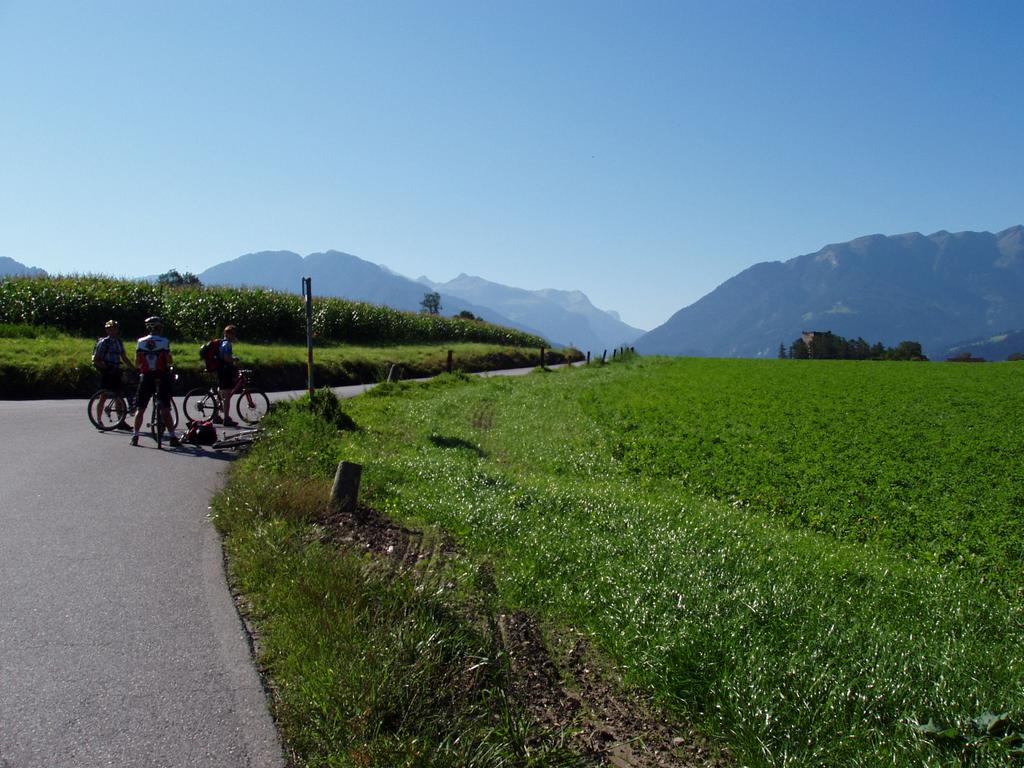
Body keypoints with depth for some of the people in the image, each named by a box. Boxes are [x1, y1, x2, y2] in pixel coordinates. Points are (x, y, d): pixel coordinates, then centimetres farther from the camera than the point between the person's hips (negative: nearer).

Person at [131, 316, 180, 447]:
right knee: (165, 409, 0)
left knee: (140, 409, 12)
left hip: (146, 377, 2)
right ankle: (173, 437, -4)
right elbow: (169, 361, -8)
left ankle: (135, 436, 11)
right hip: (161, 378, -2)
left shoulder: (141, 342, 2)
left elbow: (137, 362, 4)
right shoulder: (164, 342, -6)